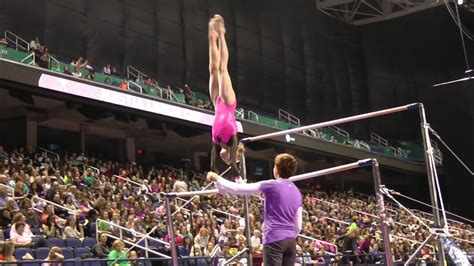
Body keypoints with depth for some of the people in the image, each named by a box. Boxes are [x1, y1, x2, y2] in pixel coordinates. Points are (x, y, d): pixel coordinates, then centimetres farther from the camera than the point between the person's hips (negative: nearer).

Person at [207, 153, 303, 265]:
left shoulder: (272, 185, -5)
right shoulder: (297, 192, 14)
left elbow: (238, 188, -1)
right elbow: (298, 226, 15)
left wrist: (217, 178, 12)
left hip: (274, 239, -6)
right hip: (291, 241, 7)